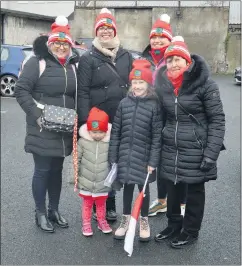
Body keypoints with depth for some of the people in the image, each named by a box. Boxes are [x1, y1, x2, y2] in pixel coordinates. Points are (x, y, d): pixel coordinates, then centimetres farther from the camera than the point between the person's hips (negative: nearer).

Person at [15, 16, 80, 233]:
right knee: (42, 170, 3)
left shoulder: (73, 66, 9)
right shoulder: (37, 62, -8)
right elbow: (21, 90, -11)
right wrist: (36, 115, -18)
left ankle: (54, 210, 29)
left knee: (57, 170, 15)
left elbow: (78, 96, 15)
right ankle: (40, 213, 20)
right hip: (42, 130, -5)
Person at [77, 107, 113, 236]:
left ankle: (102, 222, 38)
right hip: (86, 182, 0)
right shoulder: (83, 141, -11)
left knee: (101, 204, 19)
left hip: (103, 183, 0)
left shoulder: (110, 143, -11)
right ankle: (86, 224, 30)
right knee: (87, 203, 15)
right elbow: (77, 159, -1)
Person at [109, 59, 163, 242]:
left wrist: (153, 161, -11)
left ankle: (144, 221, 30)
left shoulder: (154, 105, -8)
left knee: (143, 187, 11)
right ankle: (126, 219, 31)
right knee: (127, 186, 14)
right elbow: (115, 131, 3)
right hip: (125, 155, 3)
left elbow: (157, 135, -9)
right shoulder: (124, 103, 1)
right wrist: (113, 156, 1)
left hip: (144, 156, -2)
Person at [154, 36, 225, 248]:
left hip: (196, 150, -5)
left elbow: (217, 120, -12)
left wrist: (211, 154, -16)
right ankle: (174, 225, 37)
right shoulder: (162, 84, 3)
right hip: (170, 149, 5)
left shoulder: (205, 84, -13)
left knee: (195, 191, 11)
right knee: (172, 189, 16)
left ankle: (190, 231, 29)